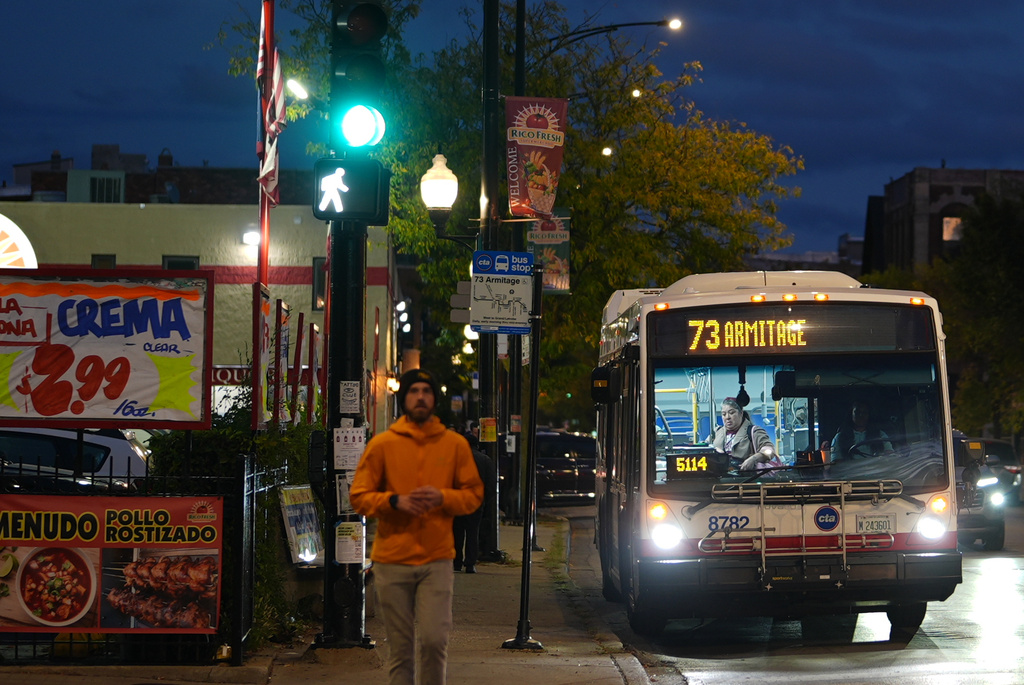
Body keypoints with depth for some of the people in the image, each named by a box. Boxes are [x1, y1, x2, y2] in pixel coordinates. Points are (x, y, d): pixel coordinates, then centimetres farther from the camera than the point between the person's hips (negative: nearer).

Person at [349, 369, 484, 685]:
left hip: (437, 561, 0)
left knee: (434, 640, -10)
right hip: (392, 561, 0)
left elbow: (474, 494, 7)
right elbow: (359, 496, 1)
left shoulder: (455, 444, 5)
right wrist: (396, 501, -16)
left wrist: (443, 497, -12)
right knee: (400, 647, 4)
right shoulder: (382, 444, 1)